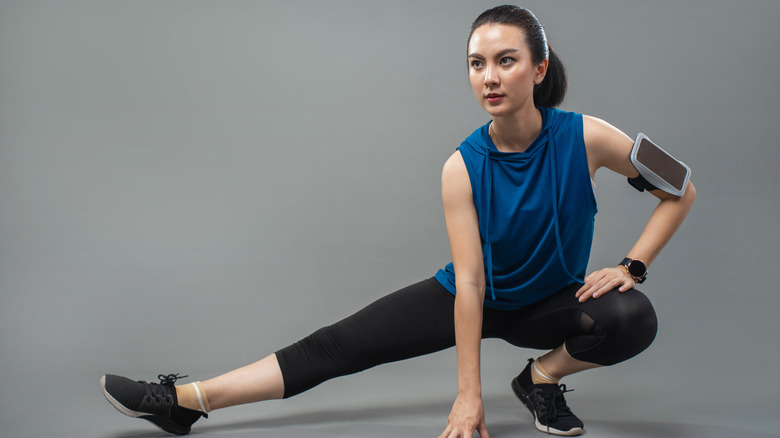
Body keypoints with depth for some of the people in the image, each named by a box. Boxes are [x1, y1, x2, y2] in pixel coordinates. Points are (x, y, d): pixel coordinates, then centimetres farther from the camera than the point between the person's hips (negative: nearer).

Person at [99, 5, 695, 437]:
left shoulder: (586, 139, -23)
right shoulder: (462, 168, -22)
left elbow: (681, 193, -9)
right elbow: (470, 281, -23)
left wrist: (632, 266, -19)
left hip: (551, 303, 1)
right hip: (471, 299, 0)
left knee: (635, 318, -31)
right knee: (337, 347, -10)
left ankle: (543, 377, -3)